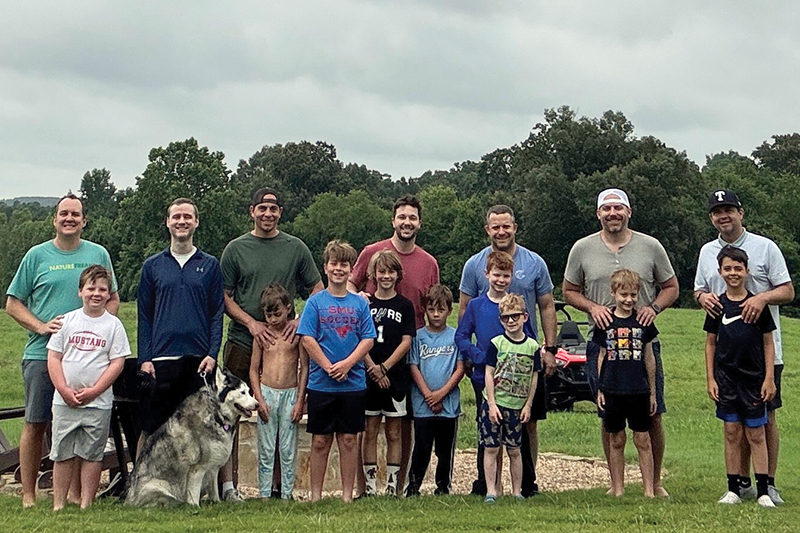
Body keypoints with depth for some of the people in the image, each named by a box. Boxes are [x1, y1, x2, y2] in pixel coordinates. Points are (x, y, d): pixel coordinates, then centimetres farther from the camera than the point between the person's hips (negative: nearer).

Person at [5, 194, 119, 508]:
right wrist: (41, 326, -10)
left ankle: (77, 493, 12)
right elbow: (13, 304, 7)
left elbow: (113, 300, 16)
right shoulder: (37, 255, 6)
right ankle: (28, 495, 8)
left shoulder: (98, 254, 10)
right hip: (41, 353, -1)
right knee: (35, 424, 1)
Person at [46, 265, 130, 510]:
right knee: (62, 453, 4)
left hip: (98, 402, -1)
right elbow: (53, 357, 3)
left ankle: (86, 505, 10)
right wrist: (64, 390, -8)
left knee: (92, 454, 3)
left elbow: (117, 362, -3)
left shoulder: (113, 325, 1)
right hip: (64, 400, 1)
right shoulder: (67, 321, 5)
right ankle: (58, 505, 11)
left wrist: (93, 391, -11)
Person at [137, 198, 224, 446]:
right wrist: (144, 359, -1)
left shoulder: (210, 265, 8)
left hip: (199, 360, 0)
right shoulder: (152, 265, 9)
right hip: (161, 359, 0)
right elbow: (144, 316, 8)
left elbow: (217, 314, 6)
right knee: (151, 428, 0)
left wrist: (212, 354, -5)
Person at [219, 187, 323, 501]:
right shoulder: (236, 249, 6)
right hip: (242, 342, -1)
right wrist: (251, 323, -9)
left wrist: (301, 320, -6)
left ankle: (278, 486, 12)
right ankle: (227, 484, 2)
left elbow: (318, 289, 11)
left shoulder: (295, 248, 8)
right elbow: (224, 298, 5)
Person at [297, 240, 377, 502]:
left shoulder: (360, 304, 6)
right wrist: (328, 366, -13)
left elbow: (368, 340, 1)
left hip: (353, 383, 1)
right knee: (320, 441, 5)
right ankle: (316, 495, 13)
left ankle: (347, 495, 14)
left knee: (349, 440, 6)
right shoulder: (315, 301, 1)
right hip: (321, 383, -1)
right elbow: (307, 338, -5)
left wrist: (347, 363, -13)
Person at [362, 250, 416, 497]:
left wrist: (384, 367, -10)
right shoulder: (364, 303, 5)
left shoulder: (404, 306, 5)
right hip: (368, 377, 0)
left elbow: (406, 342, 0)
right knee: (370, 432, 2)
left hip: (396, 377, 0)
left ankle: (392, 486, 9)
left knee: (393, 433, 5)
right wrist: (373, 369, -10)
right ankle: (370, 486, 6)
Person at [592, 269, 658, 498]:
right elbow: (602, 356, 8)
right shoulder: (605, 322, 2)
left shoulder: (643, 322, 4)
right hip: (613, 391, 0)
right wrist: (600, 389, 5)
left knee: (643, 441, 2)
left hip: (639, 391, 0)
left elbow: (649, 357, 9)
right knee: (616, 441, 7)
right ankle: (617, 489, 14)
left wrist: (652, 392, 10)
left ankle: (649, 490, 7)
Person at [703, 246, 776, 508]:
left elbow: (768, 343, 2)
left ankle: (763, 491, 7)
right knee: (731, 432, 5)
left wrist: (769, 378, -3)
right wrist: (710, 379, 3)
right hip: (726, 376, 1)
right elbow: (710, 344, 8)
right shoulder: (717, 305, 2)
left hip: (754, 378, -1)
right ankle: (733, 490, 12)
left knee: (756, 434, 2)